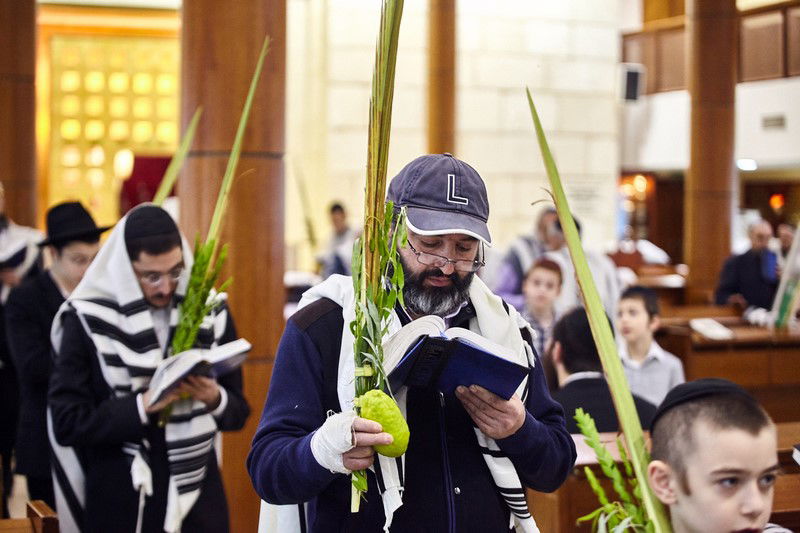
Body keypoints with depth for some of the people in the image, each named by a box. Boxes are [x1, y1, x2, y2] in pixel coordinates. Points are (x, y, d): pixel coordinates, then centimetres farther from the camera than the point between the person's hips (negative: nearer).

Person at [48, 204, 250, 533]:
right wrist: (142, 406, -19)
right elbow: (67, 422, -9)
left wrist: (215, 398, -14)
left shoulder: (211, 313, 2)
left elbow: (238, 412, 7)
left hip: (198, 496, 2)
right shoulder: (87, 320, -6)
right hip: (119, 503, -2)